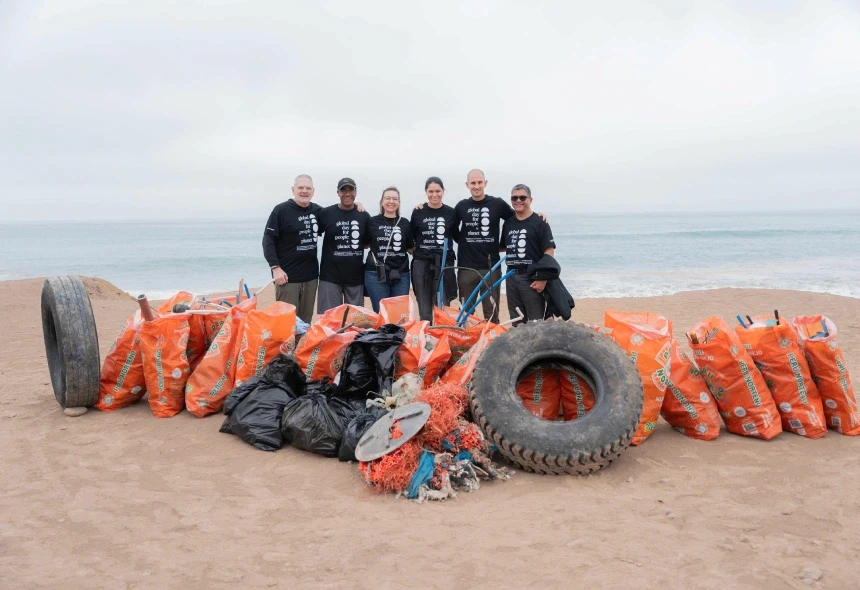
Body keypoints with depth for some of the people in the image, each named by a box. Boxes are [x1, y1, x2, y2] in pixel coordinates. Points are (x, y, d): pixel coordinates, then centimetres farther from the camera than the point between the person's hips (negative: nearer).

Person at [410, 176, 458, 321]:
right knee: (425, 311, 5)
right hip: (422, 263, 0)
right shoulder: (418, 213, 3)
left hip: (444, 264, 0)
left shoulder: (451, 213, 3)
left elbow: (457, 236, 12)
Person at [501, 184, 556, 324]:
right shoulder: (508, 223, 12)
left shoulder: (539, 222, -6)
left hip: (532, 277, -6)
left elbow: (549, 252, -10)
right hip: (511, 277, 6)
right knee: (516, 321, 13)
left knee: (535, 322, -3)